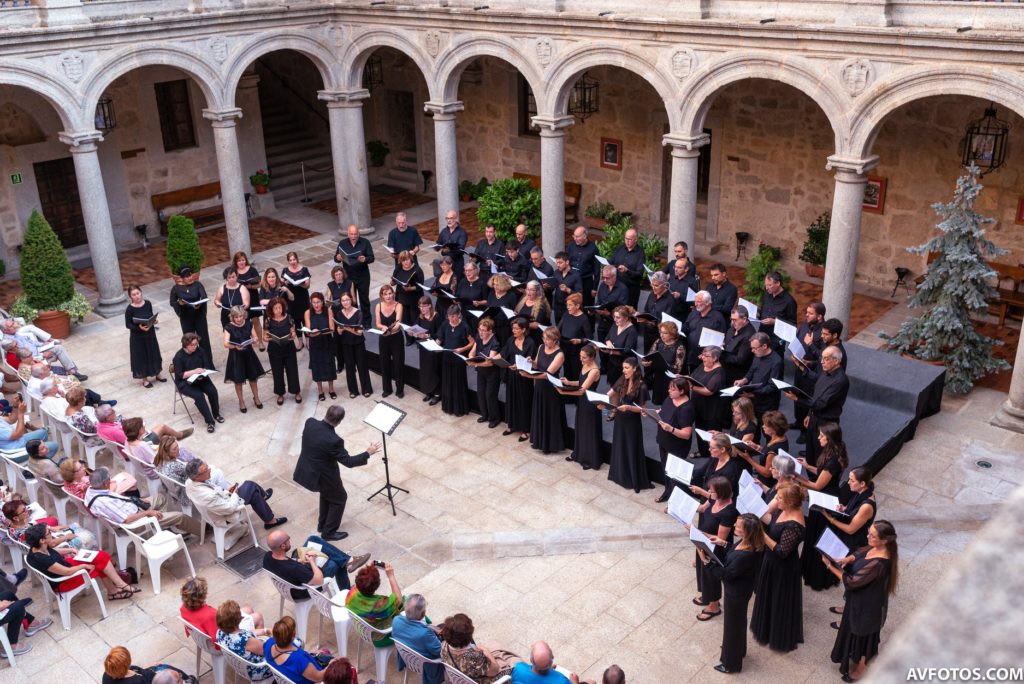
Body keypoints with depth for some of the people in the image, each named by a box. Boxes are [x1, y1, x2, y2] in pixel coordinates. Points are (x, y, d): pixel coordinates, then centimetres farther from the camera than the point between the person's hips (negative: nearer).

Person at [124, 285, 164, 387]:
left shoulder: (148, 303, -6)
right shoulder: (129, 309, -18)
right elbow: (128, 325, -13)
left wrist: (154, 321, -13)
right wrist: (139, 327, -27)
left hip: (150, 334, 4)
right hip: (137, 337, -4)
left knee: (153, 354, 16)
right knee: (141, 357, 8)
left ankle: (157, 374, 36)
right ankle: (145, 379, 24)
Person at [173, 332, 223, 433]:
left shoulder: (200, 351, -2)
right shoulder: (179, 357, -13)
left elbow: (207, 366, 3)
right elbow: (179, 375, -15)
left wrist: (202, 373, -18)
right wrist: (194, 371, -26)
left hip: (200, 378, 4)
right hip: (185, 383, -4)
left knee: (213, 391, -22)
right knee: (199, 395, -30)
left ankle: (216, 414, 2)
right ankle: (209, 421, -23)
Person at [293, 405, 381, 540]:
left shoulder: (310, 422, -15)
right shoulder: (333, 440, -34)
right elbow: (348, 462, -22)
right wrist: (368, 453, -13)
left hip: (306, 470, 7)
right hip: (322, 476, -7)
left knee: (327, 493, 32)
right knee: (339, 498, 19)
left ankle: (322, 524, 47)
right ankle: (329, 532, 30)